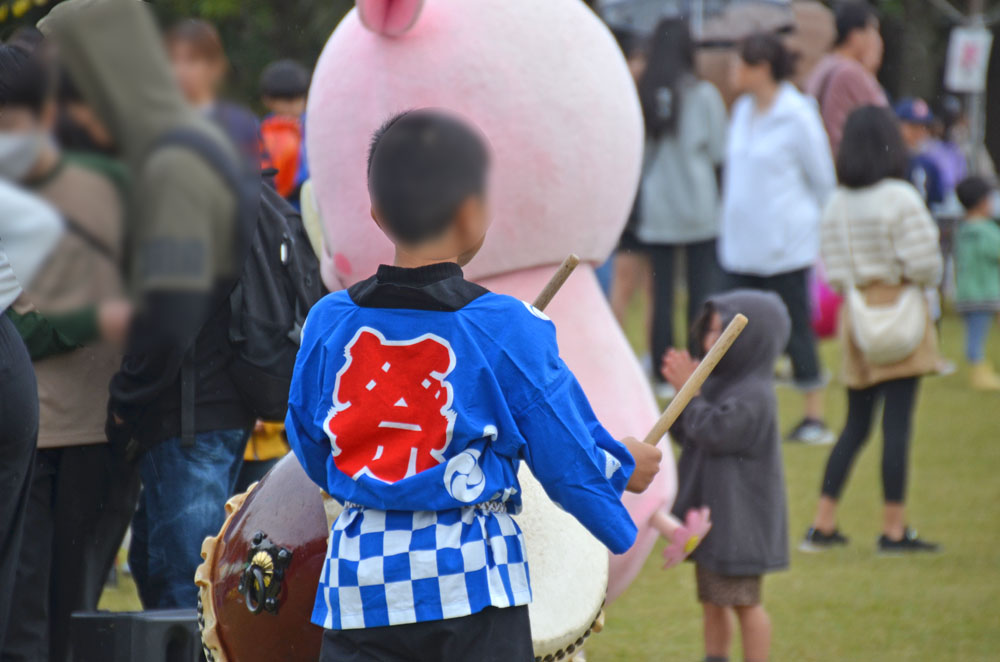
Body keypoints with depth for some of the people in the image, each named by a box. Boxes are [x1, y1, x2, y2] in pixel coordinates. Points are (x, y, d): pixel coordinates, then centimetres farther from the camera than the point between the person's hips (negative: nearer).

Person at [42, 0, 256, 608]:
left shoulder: (174, 167, -18)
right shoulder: (197, 138, 12)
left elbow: (171, 312, -26)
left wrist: (128, 408, -12)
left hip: (191, 416, -10)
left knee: (185, 586, -5)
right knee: (155, 566, 18)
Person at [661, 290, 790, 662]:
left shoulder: (754, 395, -19)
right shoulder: (721, 382, 9)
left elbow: (713, 433, -25)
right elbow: (686, 435, 10)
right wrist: (683, 390, -5)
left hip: (738, 517, -9)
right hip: (708, 513, 9)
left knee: (744, 602, -1)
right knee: (712, 600, 16)